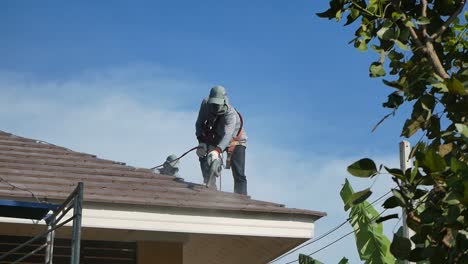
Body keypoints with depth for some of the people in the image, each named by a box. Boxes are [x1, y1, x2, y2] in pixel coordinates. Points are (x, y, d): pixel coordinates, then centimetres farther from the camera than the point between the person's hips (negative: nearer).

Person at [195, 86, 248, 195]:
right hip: (217, 138, 5)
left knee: (239, 174, -15)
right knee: (204, 156, -19)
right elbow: (199, 123, -13)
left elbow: (227, 135, -54)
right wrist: (201, 141, -27)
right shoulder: (205, 104, -24)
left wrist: (217, 151, -70)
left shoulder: (231, 114, -39)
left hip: (236, 141, -5)